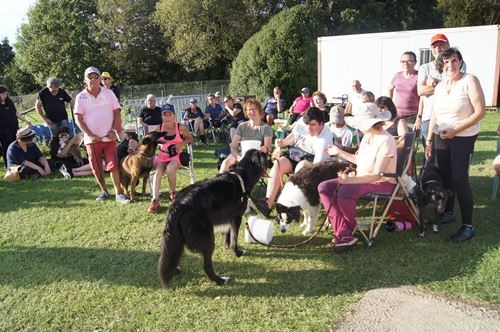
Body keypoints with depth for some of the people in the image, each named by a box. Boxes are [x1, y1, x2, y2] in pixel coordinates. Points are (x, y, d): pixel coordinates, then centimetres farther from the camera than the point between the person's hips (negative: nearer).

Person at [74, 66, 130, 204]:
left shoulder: (109, 93, 2)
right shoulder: (81, 97, 0)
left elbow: (117, 113, 3)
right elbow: (78, 119, -2)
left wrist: (113, 130, -10)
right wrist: (90, 135, -12)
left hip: (109, 137, -1)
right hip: (92, 139, 1)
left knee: (113, 165, -6)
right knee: (96, 167, 9)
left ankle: (119, 193, -2)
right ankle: (104, 190, 25)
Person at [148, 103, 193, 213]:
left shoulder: (181, 128, -9)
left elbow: (190, 139, 5)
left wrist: (183, 143, -13)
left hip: (176, 156, -2)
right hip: (162, 156, 3)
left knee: (170, 168, -34)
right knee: (158, 171, -28)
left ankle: (173, 193, -8)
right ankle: (155, 200, -34)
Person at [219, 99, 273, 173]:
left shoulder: (266, 127, 7)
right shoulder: (242, 126, 15)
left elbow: (268, 147, -4)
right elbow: (233, 147, 7)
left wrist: (265, 149, -31)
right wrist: (238, 157, -16)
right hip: (240, 155, 3)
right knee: (226, 162, -28)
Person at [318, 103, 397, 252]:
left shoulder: (386, 141, -21)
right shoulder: (367, 136, 7)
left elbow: (377, 175, -25)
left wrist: (351, 180, -34)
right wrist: (340, 152, 25)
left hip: (382, 183, -9)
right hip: (363, 179, 9)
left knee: (343, 192, -34)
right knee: (324, 187, -9)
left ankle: (350, 228, -4)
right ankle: (343, 234, -19)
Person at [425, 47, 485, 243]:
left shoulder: (470, 81, -10)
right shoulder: (440, 86, 8)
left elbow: (480, 112, -15)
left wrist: (455, 130, -19)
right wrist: (429, 140, 7)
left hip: (463, 138, -6)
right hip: (441, 137, 6)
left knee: (459, 179, -8)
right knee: (444, 176, 10)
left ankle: (468, 225, 1)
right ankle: (448, 212, 30)